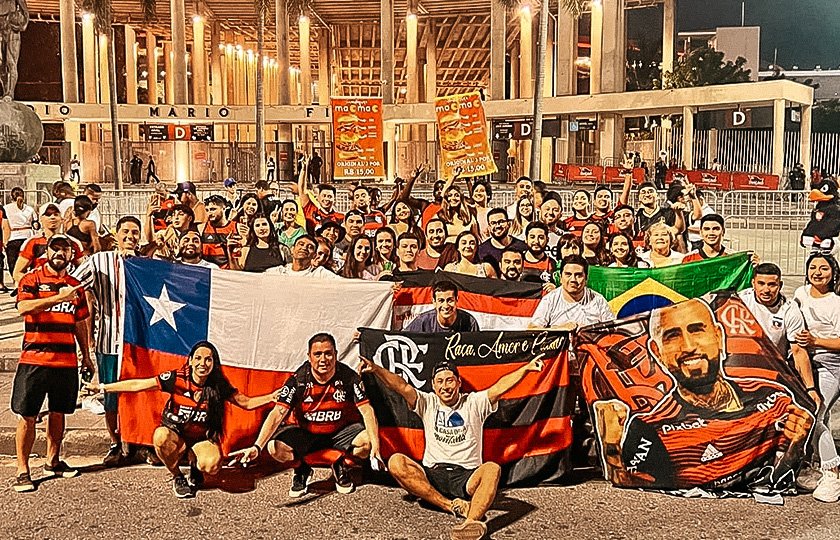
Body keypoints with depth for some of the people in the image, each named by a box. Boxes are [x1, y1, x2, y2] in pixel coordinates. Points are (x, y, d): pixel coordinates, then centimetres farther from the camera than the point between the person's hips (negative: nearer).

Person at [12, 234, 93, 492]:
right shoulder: (31, 280, -2)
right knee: (27, 416, -2)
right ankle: (22, 471, 4)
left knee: (58, 413, 13)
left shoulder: (75, 286, 14)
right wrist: (59, 297, -30)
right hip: (34, 360, -4)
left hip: (67, 361, 5)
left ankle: (52, 461, 27)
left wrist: (86, 355, 19)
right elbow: (23, 307, -21)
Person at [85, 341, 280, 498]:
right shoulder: (176, 379, -16)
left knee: (212, 467, -32)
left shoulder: (219, 386, -11)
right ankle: (178, 478, -6)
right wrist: (102, 388, -15)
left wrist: (271, 398, -20)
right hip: (176, 435, 0)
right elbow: (137, 385, -12)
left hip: (203, 438, 0)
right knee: (161, 436, -36)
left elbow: (246, 402, -3)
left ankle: (196, 468, 11)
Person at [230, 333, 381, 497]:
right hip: (306, 433, 0)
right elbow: (277, 414, -22)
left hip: (341, 432, 0)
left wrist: (375, 445, -33)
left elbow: (366, 410, -18)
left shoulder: (349, 377, -15)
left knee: (367, 441, -30)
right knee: (275, 447, -27)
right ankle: (302, 470, 8)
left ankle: (340, 466, 5)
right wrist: (257, 447, -35)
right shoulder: (297, 381, -16)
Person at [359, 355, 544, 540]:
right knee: (396, 462, -25)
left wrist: (526, 369, -21)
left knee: (492, 469, -33)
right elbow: (403, 387, -4)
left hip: (467, 476, -2)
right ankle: (454, 506, -31)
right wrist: (375, 369, -20)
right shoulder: (427, 403, 11)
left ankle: (472, 520, -57)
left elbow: (499, 388, -6)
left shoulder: (474, 402, 8)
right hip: (432, 475, 2)